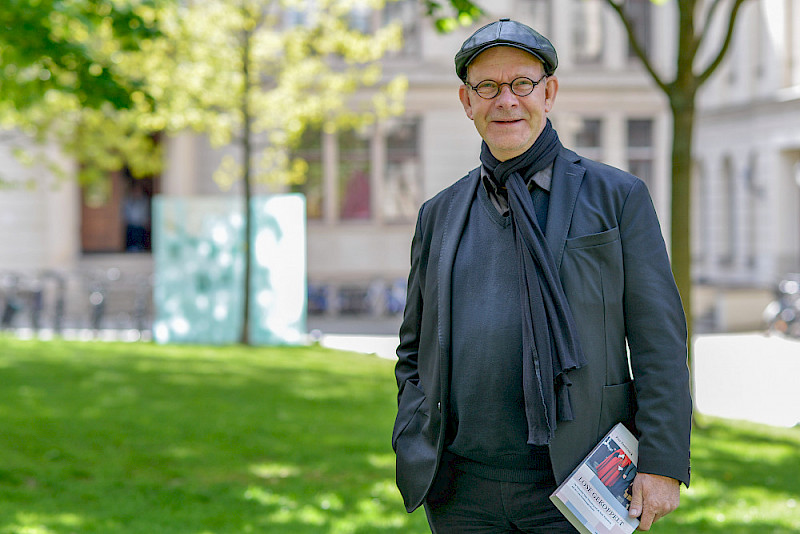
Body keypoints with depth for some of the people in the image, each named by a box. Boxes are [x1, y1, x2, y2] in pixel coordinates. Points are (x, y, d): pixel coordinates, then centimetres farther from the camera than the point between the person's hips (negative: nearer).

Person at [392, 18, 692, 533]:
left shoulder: (618, 196, 2)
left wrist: (663, 465, -9)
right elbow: (414, 349, 19)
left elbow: (660, 341, -2)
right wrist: (415, 449, 4)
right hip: (463, 490, 3)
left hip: (573, 485, -3)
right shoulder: (441, 214, 13)